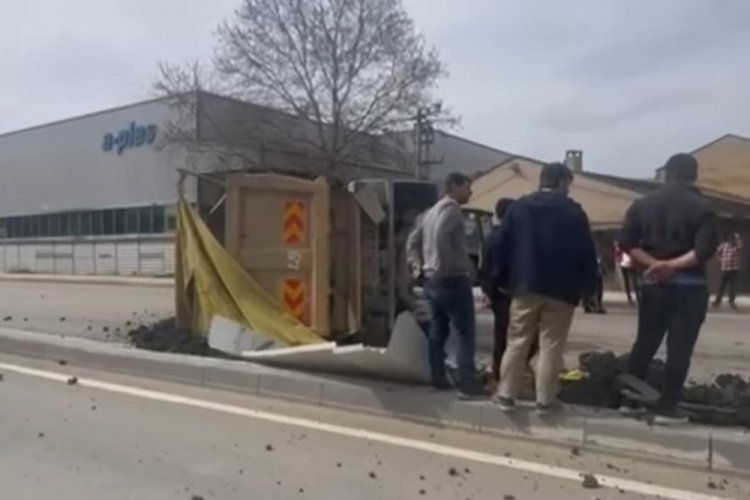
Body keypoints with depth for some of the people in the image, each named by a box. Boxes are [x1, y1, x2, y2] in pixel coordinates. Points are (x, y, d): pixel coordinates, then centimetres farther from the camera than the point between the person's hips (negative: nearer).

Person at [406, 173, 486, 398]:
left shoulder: (433, 211, 18)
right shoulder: (451, 209, -11)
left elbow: (412, 242, 19)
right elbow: (440, 237, -30)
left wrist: (424, 265, 14)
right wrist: (450, 265, -22)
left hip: (432, 280, 9)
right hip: (453, 280, -9)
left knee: (438, 332, 12)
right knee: (466, 333, -6)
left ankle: (438, 379, 17)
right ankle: (468, 384, -7)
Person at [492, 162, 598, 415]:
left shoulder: (518, 207, 5)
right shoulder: (574, 212, -5)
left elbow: (502, 247, 4)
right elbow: (587, 252, -4)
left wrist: (505, 280, 11)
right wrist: (587, 287, 4)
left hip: (525, 286, 3)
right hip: (561, 290, -2)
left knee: (517, 342, 10)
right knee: (551, 347, 4)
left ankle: (506, 395, 13)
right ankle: (545, 400, 10)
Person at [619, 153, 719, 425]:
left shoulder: (643, 204, 5)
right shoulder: (701, 207, -5)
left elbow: (627, 243, -3)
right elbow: (705, 249, -17)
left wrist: (654, 264, -8)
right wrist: (673, 265, -12)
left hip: (653, 284, 4)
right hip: (688, 286, -4)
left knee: (645, 343, 13)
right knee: (679, 348, 2)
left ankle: (630, 401, 17)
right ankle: (667, 408, 3)